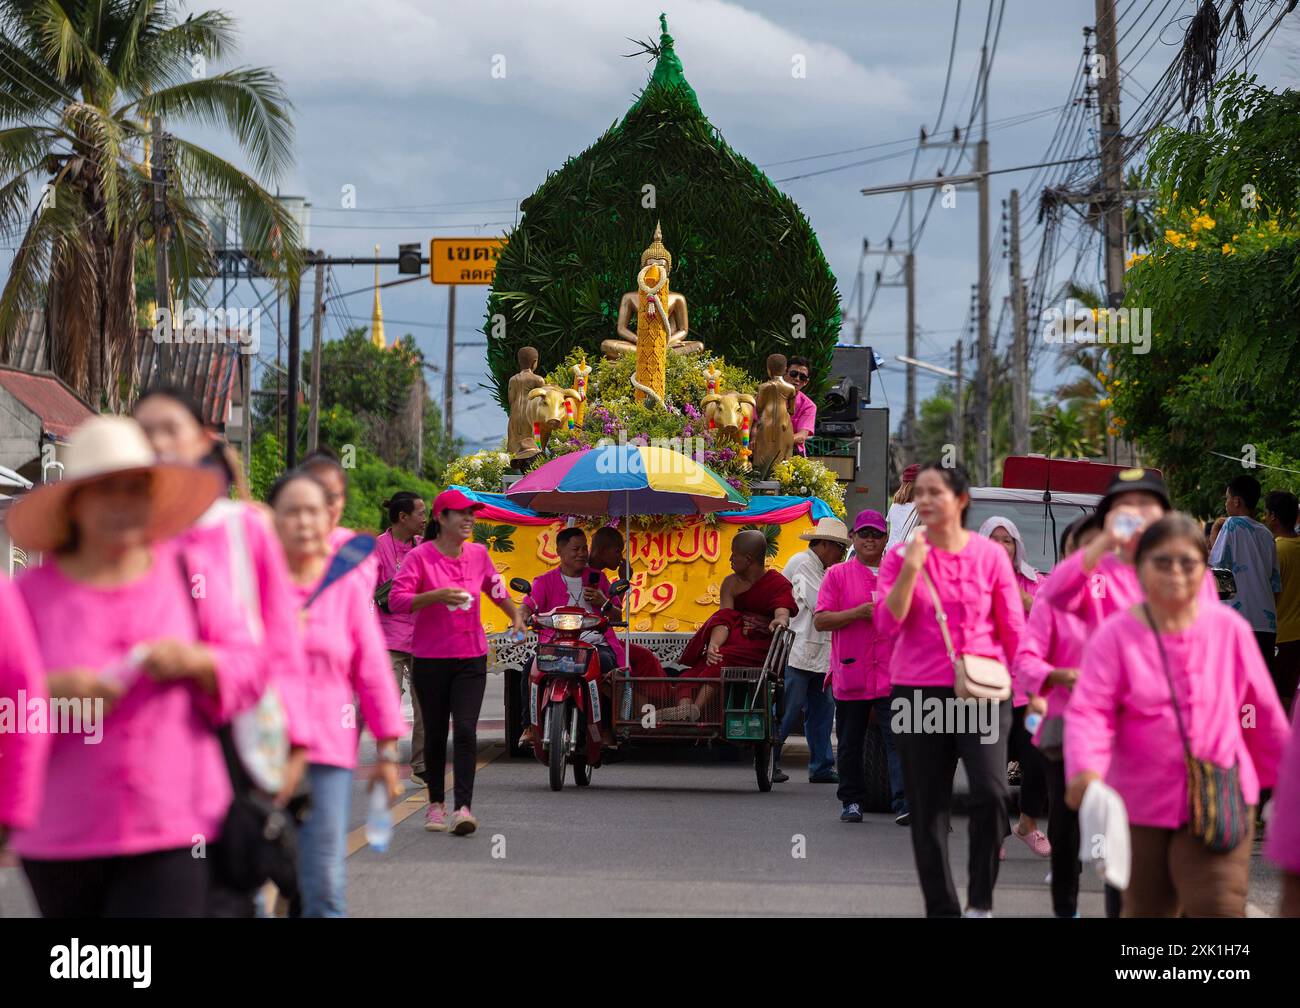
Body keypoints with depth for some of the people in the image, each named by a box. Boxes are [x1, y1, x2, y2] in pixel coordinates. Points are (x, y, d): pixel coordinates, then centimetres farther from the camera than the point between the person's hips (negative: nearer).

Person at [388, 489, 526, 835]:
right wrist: (437, 595, -26)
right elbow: (396, 599, -16)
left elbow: (495, 587, 25)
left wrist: (515, 616, 25)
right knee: (435, 734, 8)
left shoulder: (478, 554, 6)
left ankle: (463, 807, -15)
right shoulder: (420, 556, -7)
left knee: (466, 730, -11)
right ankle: (436, 804, 22)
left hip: (471, 657, 2)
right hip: (430, 658, -2)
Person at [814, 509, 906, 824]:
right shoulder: (838, 574, 6)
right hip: (850, 676, 0)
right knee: (850, 745, 9)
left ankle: (903, 804, -17)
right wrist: (857, 613, -14)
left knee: (898, 740, -12)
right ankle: (852, 801, 22)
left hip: (892, 675, 0)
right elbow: (820, 620, -2)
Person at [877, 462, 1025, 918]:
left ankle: (981, 902, -4)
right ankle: (940, 907, 15)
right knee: (927, 808, 5)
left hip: (980, 690, -1)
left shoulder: (990, 555, 2)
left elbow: (1013, 627, 6)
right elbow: (888, 623, -7)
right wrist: (910, 569, -16)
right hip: (918, 692, 1)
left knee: (991, 791, -18)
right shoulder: (901, 555, 4)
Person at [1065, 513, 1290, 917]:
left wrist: (1282, 775, 16)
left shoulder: (1229, 629, -3)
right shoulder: (1115, 634, -8)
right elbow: (1090, 709, -17)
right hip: (1142, 800, 0)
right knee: (1146, 908, 14)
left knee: (1218, 908, -11)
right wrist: (1085, 768, -36)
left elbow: (1263, 709, 8)